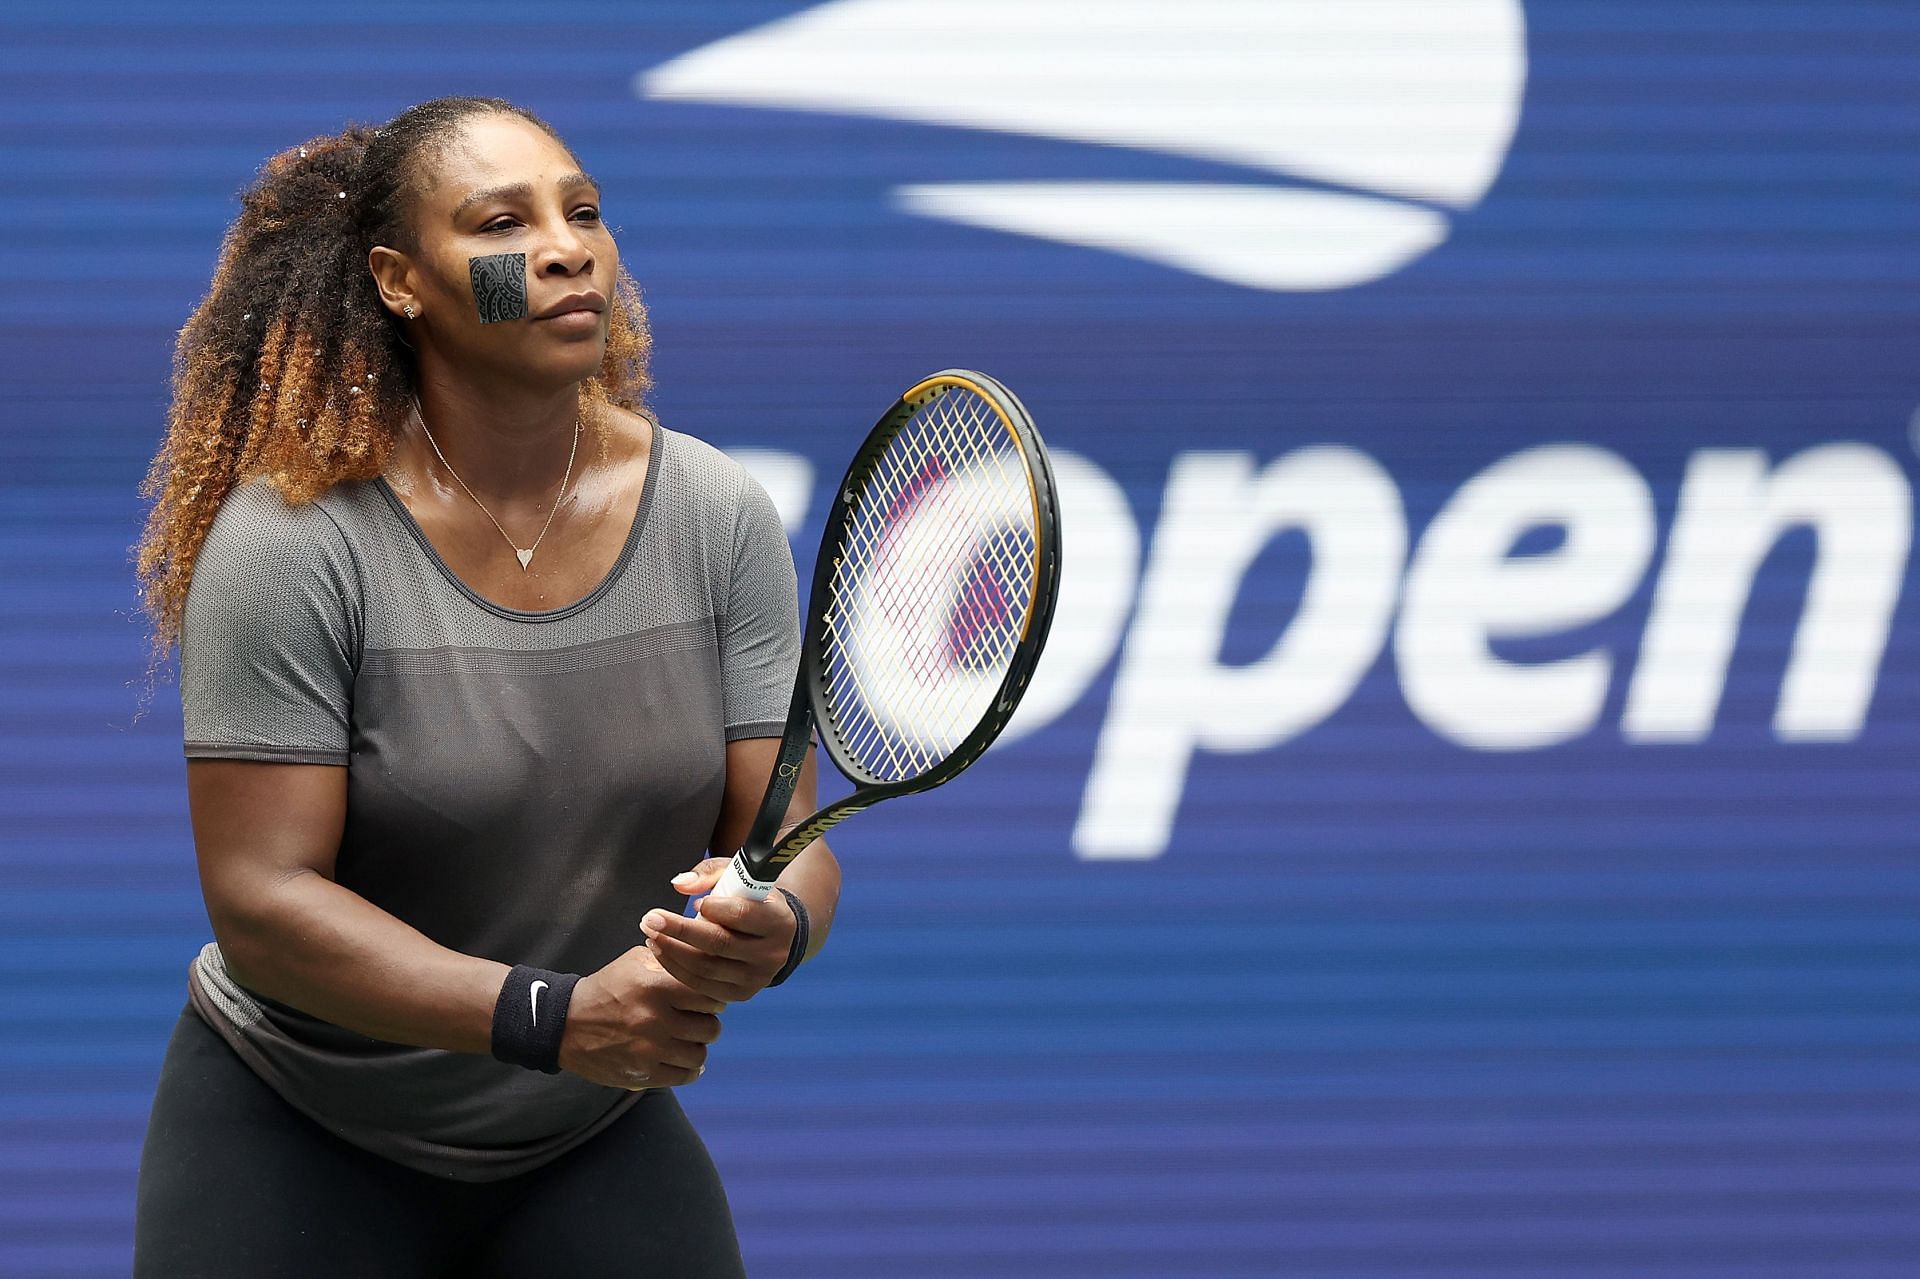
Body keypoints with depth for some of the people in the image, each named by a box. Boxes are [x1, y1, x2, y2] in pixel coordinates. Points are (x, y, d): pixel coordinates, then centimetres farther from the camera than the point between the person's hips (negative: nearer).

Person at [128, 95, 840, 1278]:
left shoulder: (719, 518, -6)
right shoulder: (289, 542, -19)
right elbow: (260, 898, -23)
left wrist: (771, 930, -31)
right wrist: (554, 1016, -33)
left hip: (597, 1137, 3)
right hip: (302, 1143, -3)